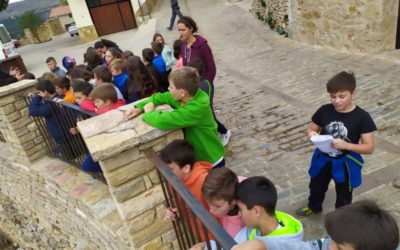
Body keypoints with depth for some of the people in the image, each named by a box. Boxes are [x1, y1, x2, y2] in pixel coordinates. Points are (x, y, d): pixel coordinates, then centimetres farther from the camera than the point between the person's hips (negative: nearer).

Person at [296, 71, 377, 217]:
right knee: (316, 186, 27)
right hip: (323, 159, 4)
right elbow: (312, 128, 2)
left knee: (343, 196, 19)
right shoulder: (324, 110, -13)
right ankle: (314, 207, 57)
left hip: (345, 163, -3)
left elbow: (369, 147, -18)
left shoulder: (362, 117, -21)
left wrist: (346, 145, -34)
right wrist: (312, 134, -23)